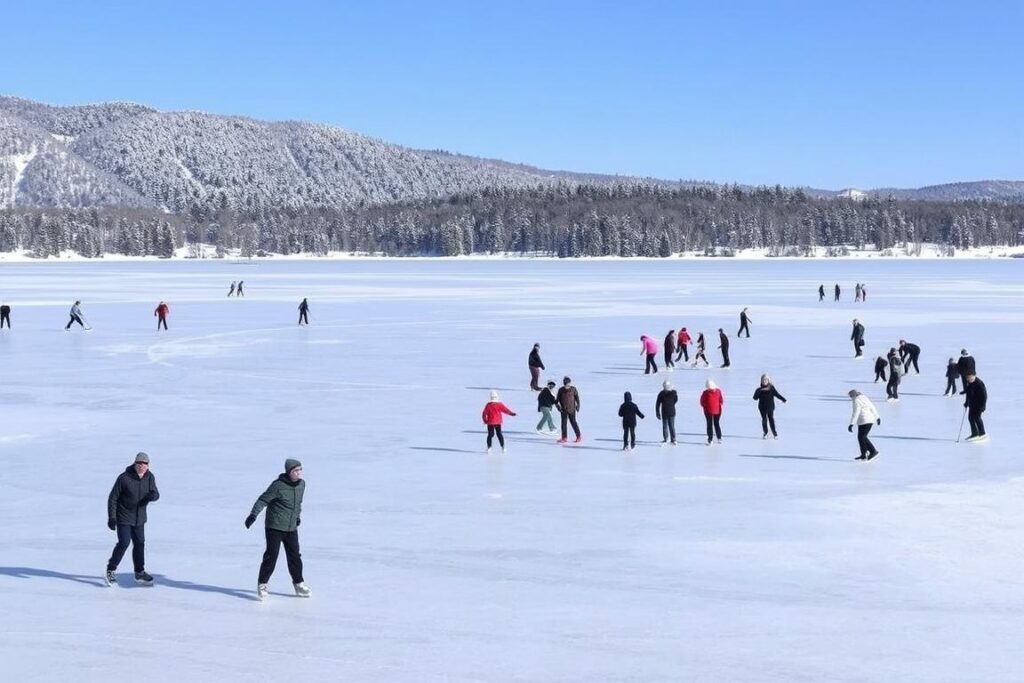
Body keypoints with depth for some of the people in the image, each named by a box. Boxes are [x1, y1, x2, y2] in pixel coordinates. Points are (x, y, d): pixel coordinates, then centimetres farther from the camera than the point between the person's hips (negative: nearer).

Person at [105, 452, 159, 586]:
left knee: (139, 544, 11)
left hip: (139, 519, 6)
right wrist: (111, 518, -15)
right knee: (124, 543, -13)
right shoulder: (124, 478, -19)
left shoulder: (149, 477, -4)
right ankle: (110, 571, 2)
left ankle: (139, 573, 25)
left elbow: (156, 494, 3)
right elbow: (113, 498, -13)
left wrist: (153, 496, -24)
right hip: (124, 518, -6)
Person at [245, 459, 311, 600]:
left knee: (295, 556, 9)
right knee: (271, 556, -5)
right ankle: (262, 584, 7)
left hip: (291, 528, 6)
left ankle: (298, 584, 22)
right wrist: (253, 514, -24)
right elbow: (263, 500, -16)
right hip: (274, 527, -6)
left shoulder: (301, 484, 4)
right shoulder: (278, 485, -17)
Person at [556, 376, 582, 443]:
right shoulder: (561, 390, 1)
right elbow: (558, 399, 7)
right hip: (563, 410, 3)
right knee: (563, 423, 3)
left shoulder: (573, 389, -4)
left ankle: (579, 436, 14)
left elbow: (577, 398, 0)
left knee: (573, 422, 1)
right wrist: (557, 405, -7)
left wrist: (577, 406, -6)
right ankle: (564, 437, 11)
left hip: (571, 409, -3)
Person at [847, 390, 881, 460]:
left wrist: (851, 424, -25)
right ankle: (864, 455, 15)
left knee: (862, 437, -11)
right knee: (860, 437, 13)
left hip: (864, 421, -10)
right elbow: (872, 407, 22)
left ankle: (873, 451, -15)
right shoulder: (864, 398, 16)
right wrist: (877, 417, 31)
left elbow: (855, 413, -21)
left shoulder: (856, 401, -12)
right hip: (870, 419, 10)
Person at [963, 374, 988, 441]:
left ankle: (982, 434, -2)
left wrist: (982, 406, -23)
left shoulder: (979, 383, -22)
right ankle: (974, 434, 20)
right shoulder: (969, 383, 3)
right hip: (972, 404, 9)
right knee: (970, 417, 10)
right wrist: (966, 402, 22)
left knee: (976, 417, -11)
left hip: (978, 405, -9)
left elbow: (984, 395, -21)